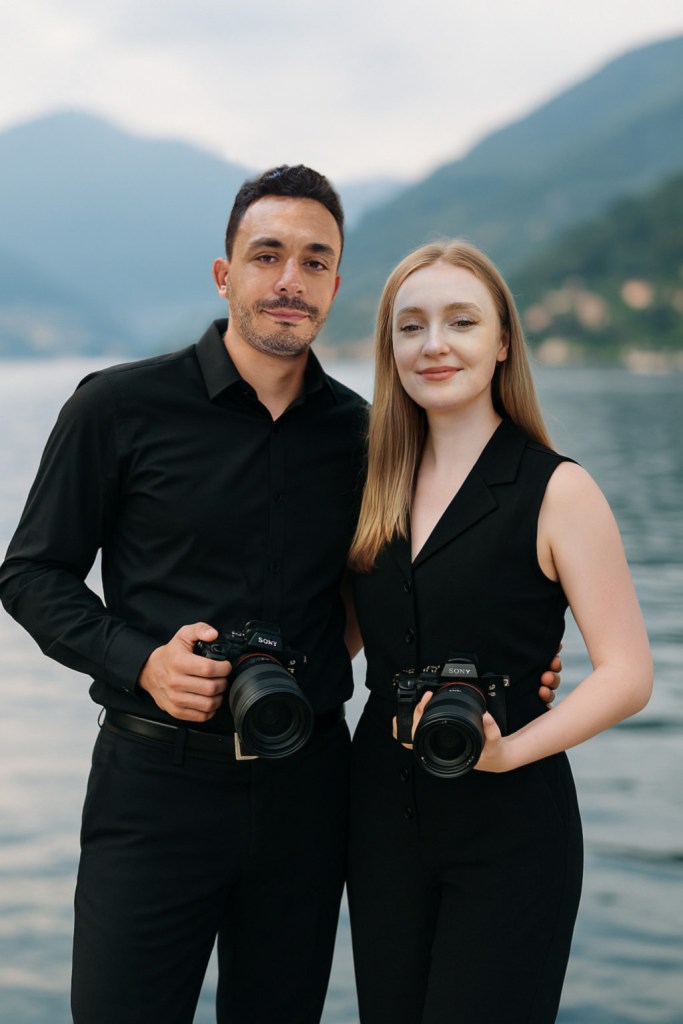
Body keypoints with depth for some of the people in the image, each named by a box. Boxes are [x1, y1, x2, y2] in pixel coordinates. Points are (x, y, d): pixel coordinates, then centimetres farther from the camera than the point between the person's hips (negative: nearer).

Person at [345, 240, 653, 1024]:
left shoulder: (555, 490, -10)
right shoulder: (380, 489, 6)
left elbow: (627, 675, -14)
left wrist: (507, 750, -25)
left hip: (510, 834, -5)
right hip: (384, 820, 5)